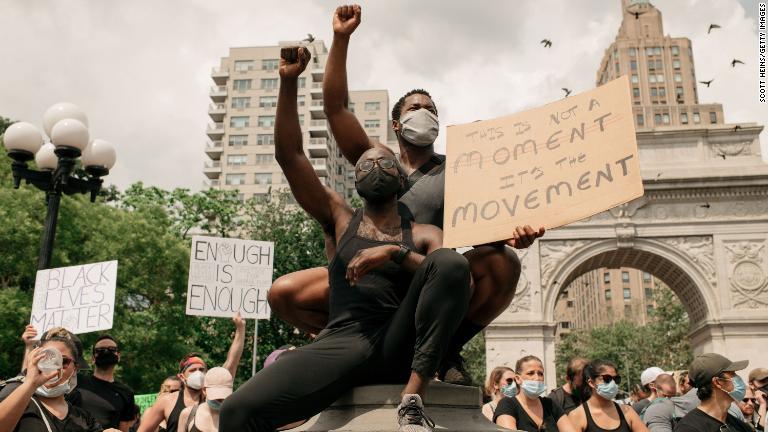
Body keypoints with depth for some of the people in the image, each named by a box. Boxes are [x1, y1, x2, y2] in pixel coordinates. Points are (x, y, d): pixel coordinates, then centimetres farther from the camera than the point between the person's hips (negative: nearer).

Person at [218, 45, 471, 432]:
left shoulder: (423, 235, 19)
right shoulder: (339, 219, 21)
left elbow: (452, 276, -1)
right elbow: (288, 155, 12)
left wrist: (394, 252, -12)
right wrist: (288, 81, 5)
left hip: (400, 347, 0)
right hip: (342, 342, 0)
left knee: (452, 260, -27)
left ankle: (414, 399, -27)